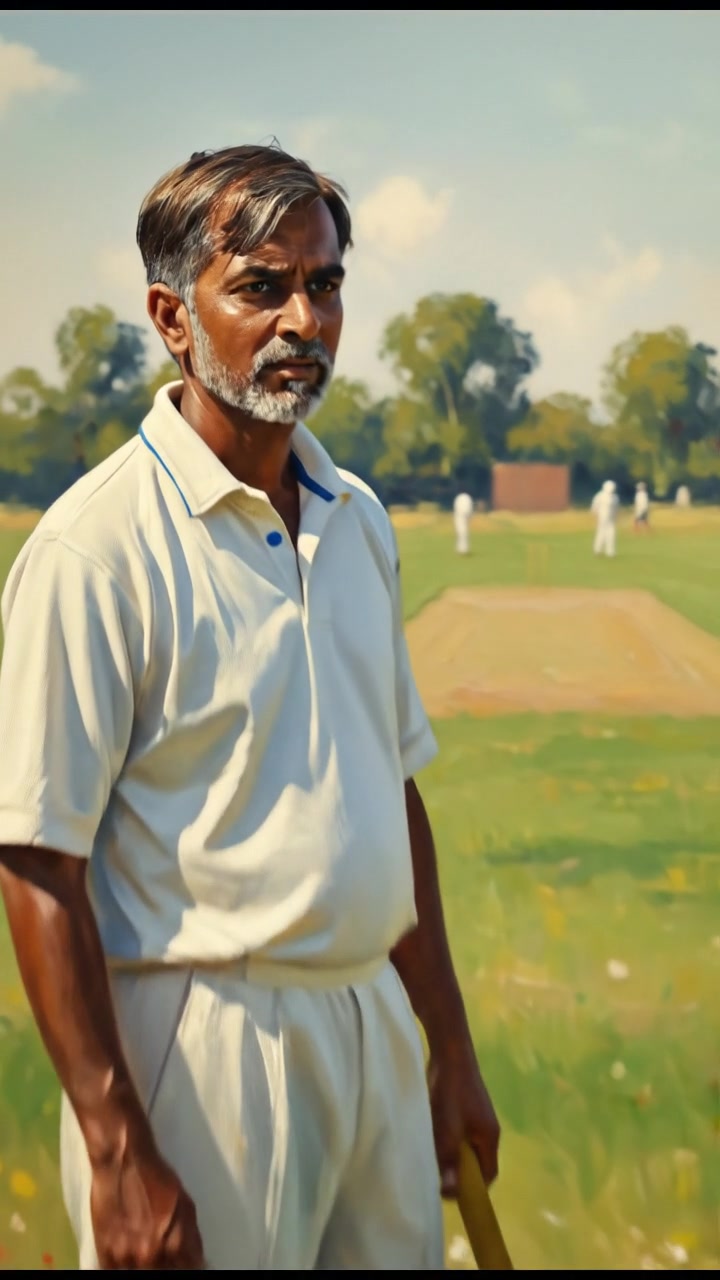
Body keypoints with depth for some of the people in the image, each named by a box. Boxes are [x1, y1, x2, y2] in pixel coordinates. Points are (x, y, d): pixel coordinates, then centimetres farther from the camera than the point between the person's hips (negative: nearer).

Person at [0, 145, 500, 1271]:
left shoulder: (359, 520, 9)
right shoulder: (96, 546, -15)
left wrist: (451, 1045, 16)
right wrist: (119, 1154, -19)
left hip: (373, 1031, 7)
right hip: (202, 1049, -7)